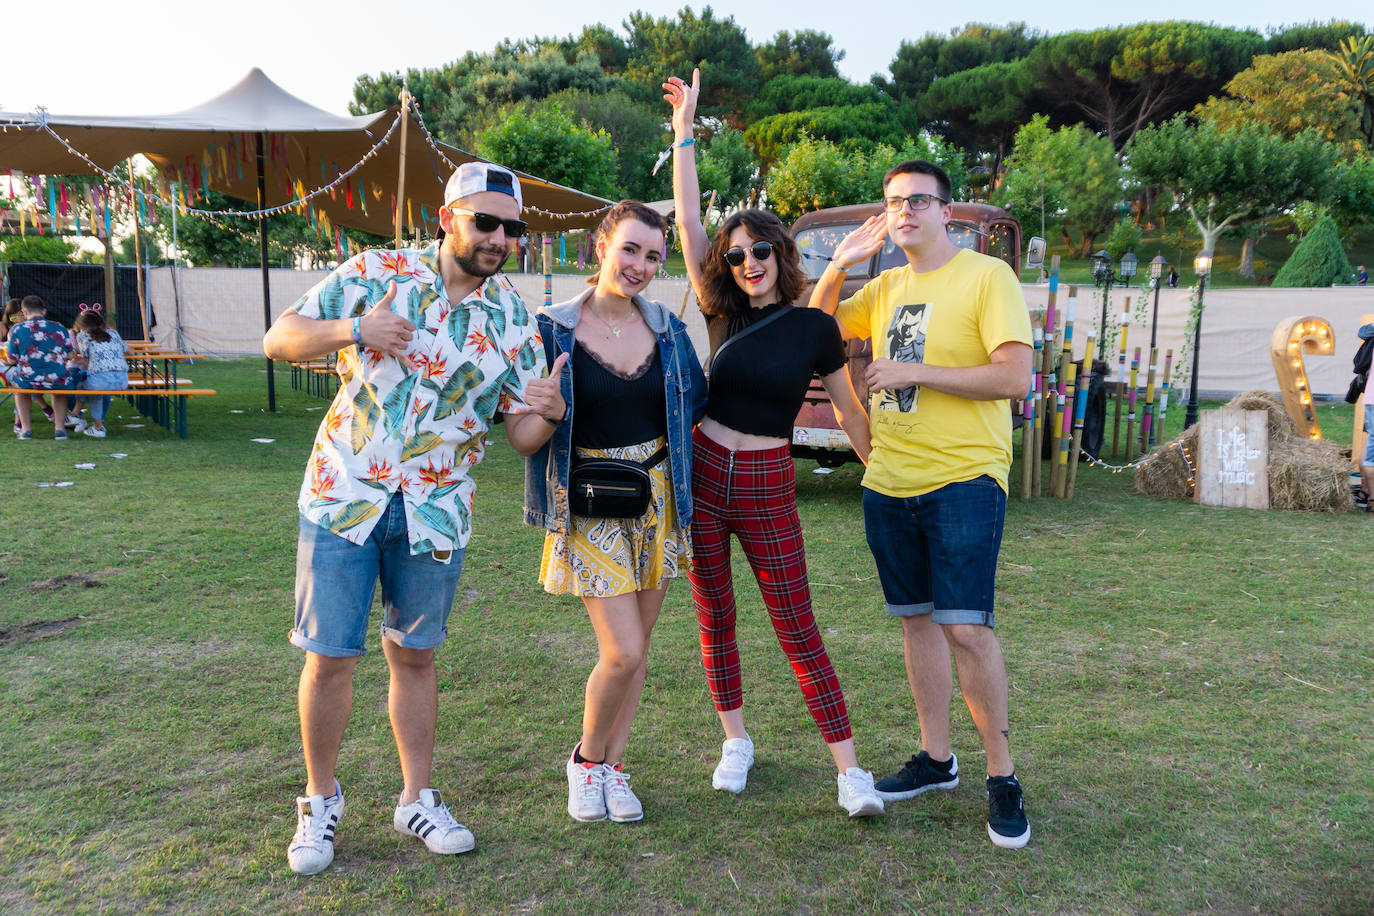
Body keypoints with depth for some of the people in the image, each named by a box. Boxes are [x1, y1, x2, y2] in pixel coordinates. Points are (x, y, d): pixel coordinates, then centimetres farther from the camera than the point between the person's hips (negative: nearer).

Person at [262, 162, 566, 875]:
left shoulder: (514, 321, 1)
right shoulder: (376, 273, -4)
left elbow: (522, 436, 1)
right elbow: (279, 339, -3)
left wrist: (547, 415, -22)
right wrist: (351, 329, -21)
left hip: (435, 513, 2)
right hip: (344, 496, -1)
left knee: (414, 656, 14)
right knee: (330, 657, 4)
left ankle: (418, 799, 30)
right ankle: (319, 801, 26)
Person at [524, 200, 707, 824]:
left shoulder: (667, 329, 4)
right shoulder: (555, 330, -5)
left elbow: (697, 406, 16)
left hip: (657, 498, 4)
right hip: (590, 506, -4)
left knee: (636, 645, 9)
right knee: (623, 651, -9)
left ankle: (613, 766, 29)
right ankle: (586, 757, 20)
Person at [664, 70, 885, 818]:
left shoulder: (814, 328, -1)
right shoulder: (724, 313, 3)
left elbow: (850, 413, 8)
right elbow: (687, 222, -2)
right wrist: (684, 130, -4)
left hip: (767, 489, -2)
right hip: (701, 478, 3)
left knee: (798, 630, -1)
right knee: (715, 620, 11)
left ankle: (849, 769, 8)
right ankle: (736, 741, 28)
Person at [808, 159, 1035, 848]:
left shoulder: (987, 276, -5)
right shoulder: (885, 286, 14)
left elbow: (1014, 377, -14)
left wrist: (913, 372, -14)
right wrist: (839, 265, 7)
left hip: (964, 480, -6)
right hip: (888, 481, 6)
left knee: (964, 626, -10)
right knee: (917, 618, 12)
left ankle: (1001, 774, 9)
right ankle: (936, 759, 26)